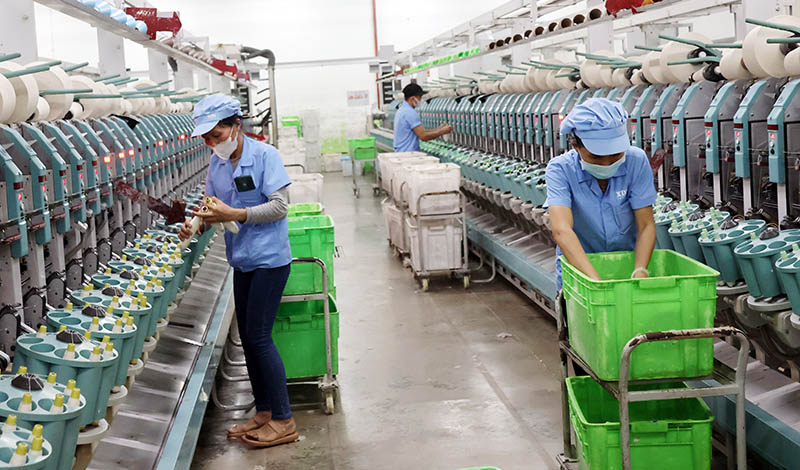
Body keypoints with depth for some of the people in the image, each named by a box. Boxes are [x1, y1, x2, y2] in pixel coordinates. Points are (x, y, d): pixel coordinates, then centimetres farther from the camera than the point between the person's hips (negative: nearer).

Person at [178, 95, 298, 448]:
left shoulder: (265, 155, -14)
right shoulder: (217, 163, 7)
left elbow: (279, 206, -19)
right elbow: (214, 206, 12)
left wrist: (233, 214, -26)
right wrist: (196, 224, -9)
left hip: (269, 259, -7)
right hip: (242, 259, 8)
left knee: (258, 336, -7)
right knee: (247, 336, 11)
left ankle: (283, 421, 3)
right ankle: (264, 412, 24)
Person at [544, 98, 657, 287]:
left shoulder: (636, 161, -10)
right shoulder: (560, 169, -16)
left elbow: (646, 226, -10)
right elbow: (561, 230, -29)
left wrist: (639, 273, -26)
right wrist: (596, 281, -41)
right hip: (578, 266, -1)